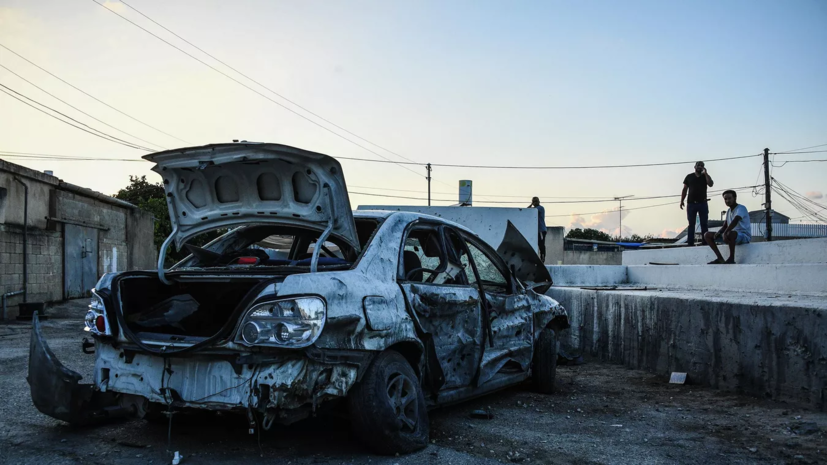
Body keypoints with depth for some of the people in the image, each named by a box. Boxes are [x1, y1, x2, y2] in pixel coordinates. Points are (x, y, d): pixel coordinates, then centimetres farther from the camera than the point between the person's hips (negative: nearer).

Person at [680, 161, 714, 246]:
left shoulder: (705, 176, 9)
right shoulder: (689, 177, 9)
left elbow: (710, 184, -10)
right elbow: (685, 189, 8)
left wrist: (705, 173, -9)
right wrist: (682, 201, -1)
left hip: (702, 203, 1)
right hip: (691, 204, 0)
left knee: (704, 224, 1)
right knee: (691, 224, 1)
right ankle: (690, 243, 0)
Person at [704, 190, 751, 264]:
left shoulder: (741, 208, -11)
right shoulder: (729, 211, 16)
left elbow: (735, 221, -29)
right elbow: (725, 226, 14)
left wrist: (725, 233, -41)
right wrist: (719, 232, -9)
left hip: (744, 236, -9)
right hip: (733, 235, 9)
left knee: (730, 234, -44)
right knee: (707, 235, -1)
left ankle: (731, 258, -26)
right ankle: (720, 258, -9)